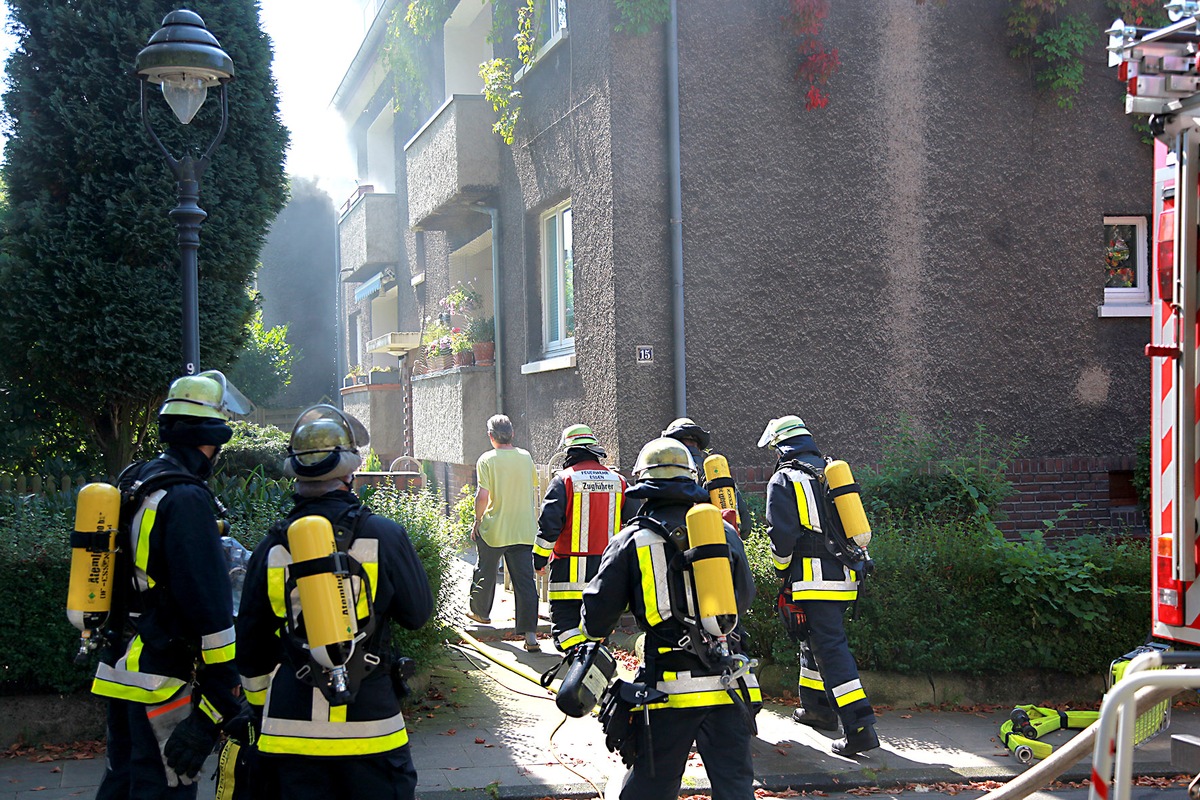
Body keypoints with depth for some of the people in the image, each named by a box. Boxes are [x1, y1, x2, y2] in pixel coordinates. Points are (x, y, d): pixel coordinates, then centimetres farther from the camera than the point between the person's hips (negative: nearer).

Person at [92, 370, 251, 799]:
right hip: (162, 679, -10)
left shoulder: (133, 485, 13)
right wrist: (226, 690, -19)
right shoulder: (186, 498, -18)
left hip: (120, 668, 10)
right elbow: (209, 603, -20)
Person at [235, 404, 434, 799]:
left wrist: (261, 708, 23)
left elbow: (251, 650, 8)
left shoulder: (272, 548, -1)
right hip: (368, 726, -2)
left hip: (290, 731, 2)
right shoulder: (384, 536, -10)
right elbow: (418, 614, 4)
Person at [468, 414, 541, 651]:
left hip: (494, 529, -3)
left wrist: (477, 521, -2)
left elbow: (482, 495, -16)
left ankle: (480, 611, 41)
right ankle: (530, 634, -8)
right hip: (524, 530, 3)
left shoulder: (487, 460, -9)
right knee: (525, 580, -1)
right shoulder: (526, 457, 4)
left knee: (485, 572, 21)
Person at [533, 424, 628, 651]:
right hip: (606, 570, 5)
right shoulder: (617, 480, 8)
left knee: (565, 624, -4)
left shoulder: (564, 479, -6)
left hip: (571, 569, -5)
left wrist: (539, 558, 1)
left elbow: (549, 523, -10)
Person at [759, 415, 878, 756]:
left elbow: (781, 535, -12)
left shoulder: (784, 479, -6)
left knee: (831, 649, -9)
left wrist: (783, 572, 3)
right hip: (846, 576, 8)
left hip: (816, 580, -8)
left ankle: (860, 728, -17)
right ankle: (818, 708, 36)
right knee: (817, 640, 23)